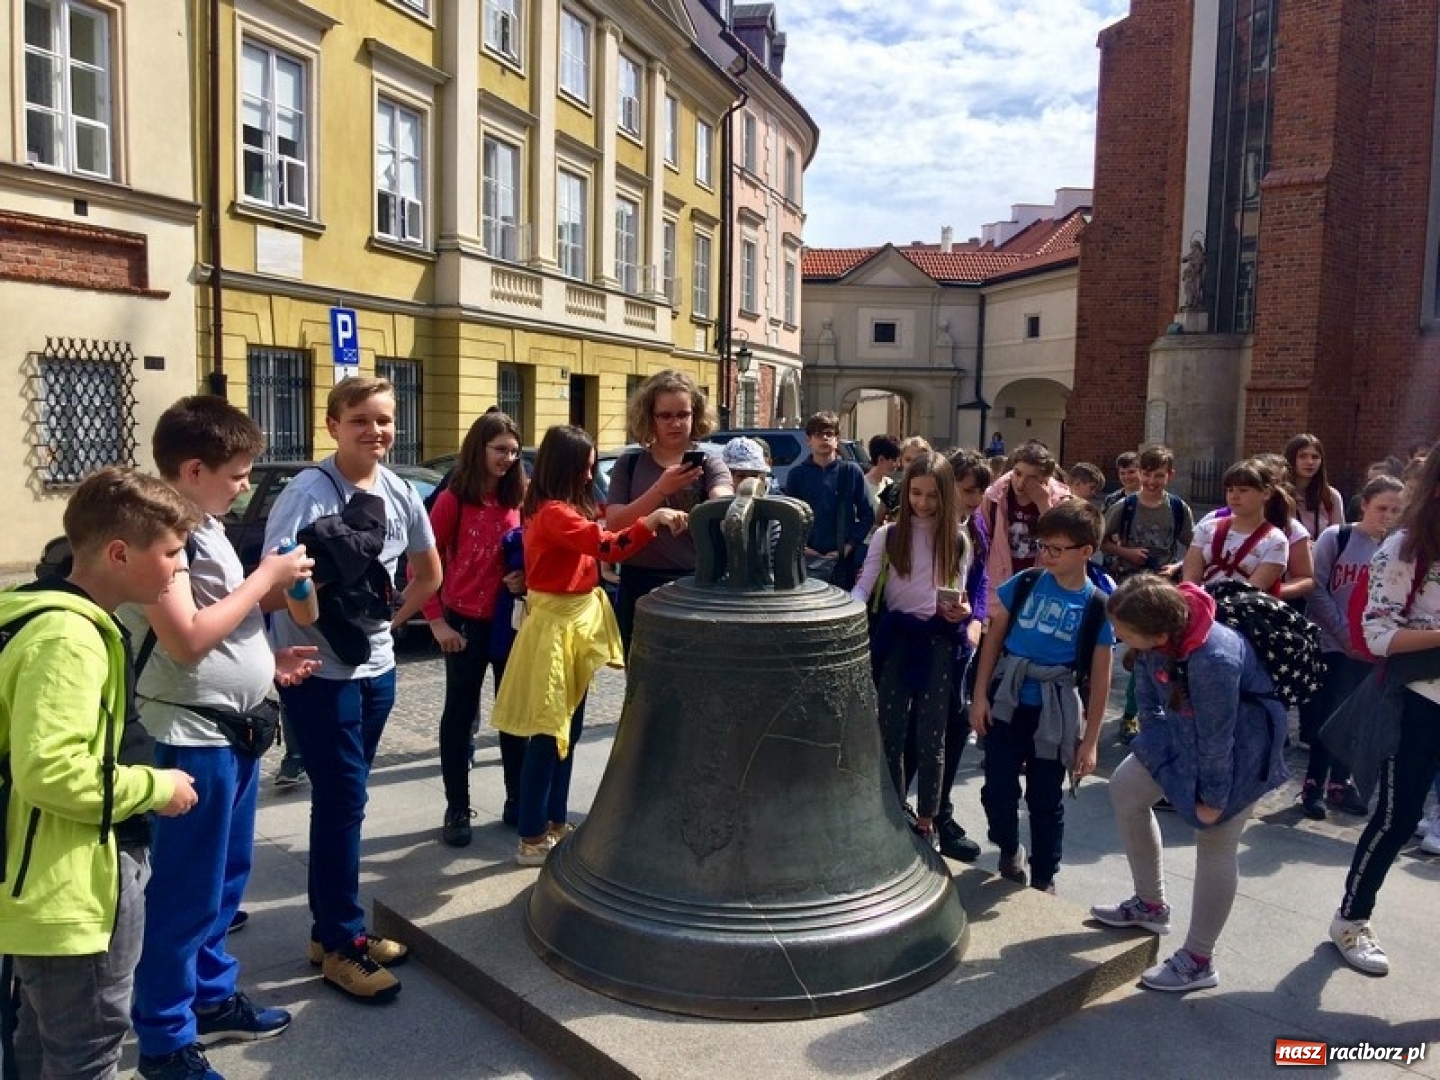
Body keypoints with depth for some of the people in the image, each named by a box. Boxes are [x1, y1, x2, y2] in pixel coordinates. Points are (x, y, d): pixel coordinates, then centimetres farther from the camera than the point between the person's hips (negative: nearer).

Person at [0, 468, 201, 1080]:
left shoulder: (63, 620, 9)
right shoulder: (68, 636, -25)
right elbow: (51, 769, -32)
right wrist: (156, 787, -19)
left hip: (52, 888, 10)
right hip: (73, 896, -10)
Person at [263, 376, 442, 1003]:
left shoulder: (399, 493, 2)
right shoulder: (307, 494, -15)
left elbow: (429, 572, 15)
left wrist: (392, 618, 8)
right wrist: (321, 577, -32)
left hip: (376, 664, 6)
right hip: (319, 670, -6)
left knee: (343, 799, 16)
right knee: (343, 801, -2)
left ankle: (332, 928, 31)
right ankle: (342, 945, 14)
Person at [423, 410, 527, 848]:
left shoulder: (519, 500, 3)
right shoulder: (453, 500, -9)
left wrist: (526, 578, -10)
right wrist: (436, 621, -10)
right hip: (465, 623, -4)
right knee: (460, 714, 8)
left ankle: (516, 801, 26)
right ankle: (457, 810, 19)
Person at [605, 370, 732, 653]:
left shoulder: (709, 465, 0)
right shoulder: (629, 465, 4)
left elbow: (723, 505, -21)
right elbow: (614, 525, -8)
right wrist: (661, 489, -22)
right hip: (639, 588, 2)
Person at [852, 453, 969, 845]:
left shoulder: (958, 540, 2)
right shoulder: (888, 535, -1)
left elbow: (959, 595, 5)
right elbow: (864, 585, -6)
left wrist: (961, 611, -18)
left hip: (938, 639, 0)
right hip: (896, 635, 0)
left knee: (931, 734, 6)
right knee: (890, 730, 7)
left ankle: (926, 821, 20)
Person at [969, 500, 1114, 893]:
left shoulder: (1097, 606, -8)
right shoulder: (1023, 584, -5)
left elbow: (1100, 678, -3)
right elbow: (993, 639, 3)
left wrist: (1090, 742, -2)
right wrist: (980, 695, -2)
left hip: (1055, 713, -1)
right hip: (1006, 701, 1)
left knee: (1046, 799, 10)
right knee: (998, 788, 7)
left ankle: (1044, 879, 29)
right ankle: (1009, 849, 36)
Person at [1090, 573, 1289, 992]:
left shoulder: (1212, 660, -40)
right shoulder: (1156, 632, -19)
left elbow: (1216, 738, -26)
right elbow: (1149, 691, 0)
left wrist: (1212, 798, -13)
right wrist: (1151, 746, 10)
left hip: (1239, 743, -8)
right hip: (1186, 726, 8)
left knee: (1216, 843, -1)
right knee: (1125, 786, 9)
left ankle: (1198, 962, 13)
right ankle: (1150, 905, 25)